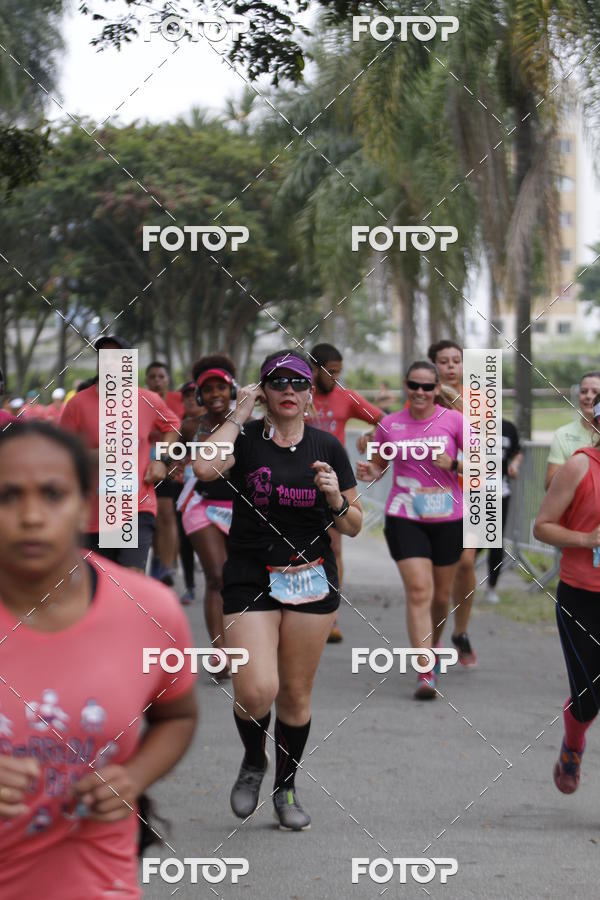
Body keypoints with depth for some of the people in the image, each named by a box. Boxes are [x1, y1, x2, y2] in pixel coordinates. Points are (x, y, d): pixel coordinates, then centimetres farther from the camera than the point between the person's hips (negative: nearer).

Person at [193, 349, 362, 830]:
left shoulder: (328, 447, 3)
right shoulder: (244, 437, -3)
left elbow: (353, 526, 8)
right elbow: (205, 467, -26)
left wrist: (336, 498, -13)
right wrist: (239, 415, -15)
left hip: (312, 582, 2)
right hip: (250, 580, -2)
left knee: (296, 692, 7)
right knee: (256, 690, -16)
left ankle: (286, 787, 26)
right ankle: (253, 761, 16)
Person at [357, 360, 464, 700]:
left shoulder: (454, 420, -1)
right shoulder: (390, 425, 2)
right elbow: (379, 465, 16)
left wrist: (454, 465, -18)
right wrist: (369, 473, -7)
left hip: (448, 519, 1)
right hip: (404, 519, -1)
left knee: (441, 596, 13)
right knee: (418, 592, -14)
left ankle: (434, 643, 45)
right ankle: (426, 675, -16)